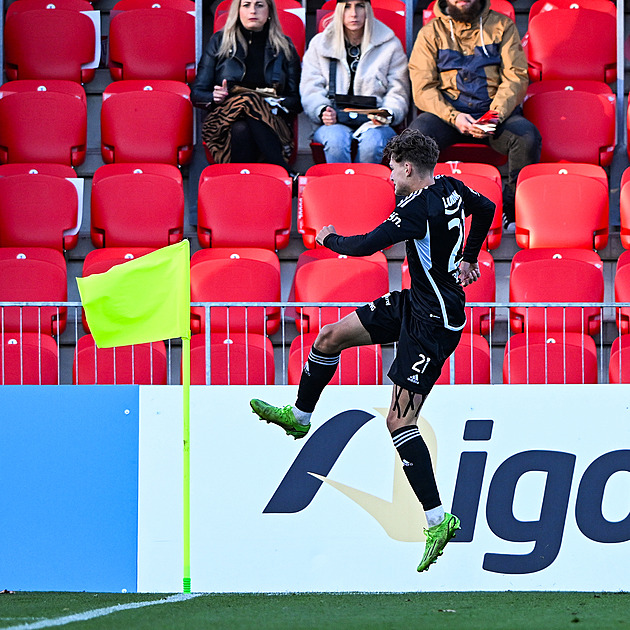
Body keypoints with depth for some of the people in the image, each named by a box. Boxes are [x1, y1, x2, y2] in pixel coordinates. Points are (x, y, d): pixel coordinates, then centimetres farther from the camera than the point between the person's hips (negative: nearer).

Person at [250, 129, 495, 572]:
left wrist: (329, 239, -1)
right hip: (414, 303, 10)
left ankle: (437, 519, -14)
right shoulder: (449, 188, 2)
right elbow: (486, 209, 22)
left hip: (434, 323, -10)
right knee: (331, 338, 16)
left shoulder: (418, 210, -25)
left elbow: (364, 246, -21)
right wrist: (467, 258, 31)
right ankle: (299, 417, 39)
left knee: (400, 421, -14)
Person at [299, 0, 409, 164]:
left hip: (374, 123, 0)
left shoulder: (390, 45, 10)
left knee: (372, 142, -37)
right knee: (337, 140, -36)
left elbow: (398, 94, 8)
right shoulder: (319, 44, 12)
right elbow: (311, 91, 6)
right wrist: (323, 111, -17)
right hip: (334, 122, 0)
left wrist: (387, 114, -15)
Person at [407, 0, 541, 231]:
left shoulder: (502, 26, 10)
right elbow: (423, 88, -1)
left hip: (496, 111, 0)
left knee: (528, 137, -31)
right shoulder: (430, 33, 8)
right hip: (447, 111, 0)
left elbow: (516, 78, 2)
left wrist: (496, 114, -17)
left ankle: (510, 210, -14)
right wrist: (454, 117, -19)